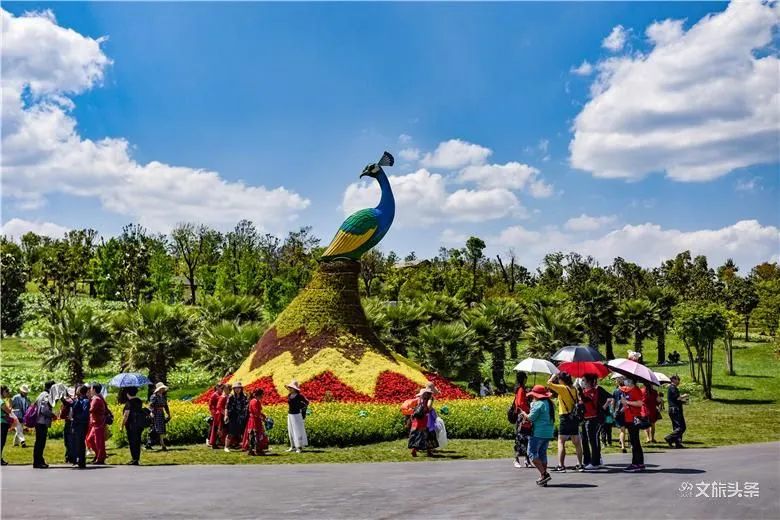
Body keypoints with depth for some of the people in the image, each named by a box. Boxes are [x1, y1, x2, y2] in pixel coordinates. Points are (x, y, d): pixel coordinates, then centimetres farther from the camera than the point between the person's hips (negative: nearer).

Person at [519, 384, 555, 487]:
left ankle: (544, 473, -13)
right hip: (548, 433, 9)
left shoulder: (538, 404, -15)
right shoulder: (550, 403, 13)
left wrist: (524, 413, 3)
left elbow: (530, 418, -17)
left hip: (538, 433, -9)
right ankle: (543, 478, 15)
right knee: (542, 454, 15)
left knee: (532, 453, -2)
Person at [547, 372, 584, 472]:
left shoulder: (562, 388, -12)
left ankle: (561, 465, -8)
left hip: (565, 417, -7)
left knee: (561, 442, -3)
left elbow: (549, 383, -15)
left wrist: (554, 375, 1)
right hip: (574, 417, 7)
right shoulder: (573, 389, 8)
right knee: (576, 442, 11)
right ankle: (580, 465, 16)